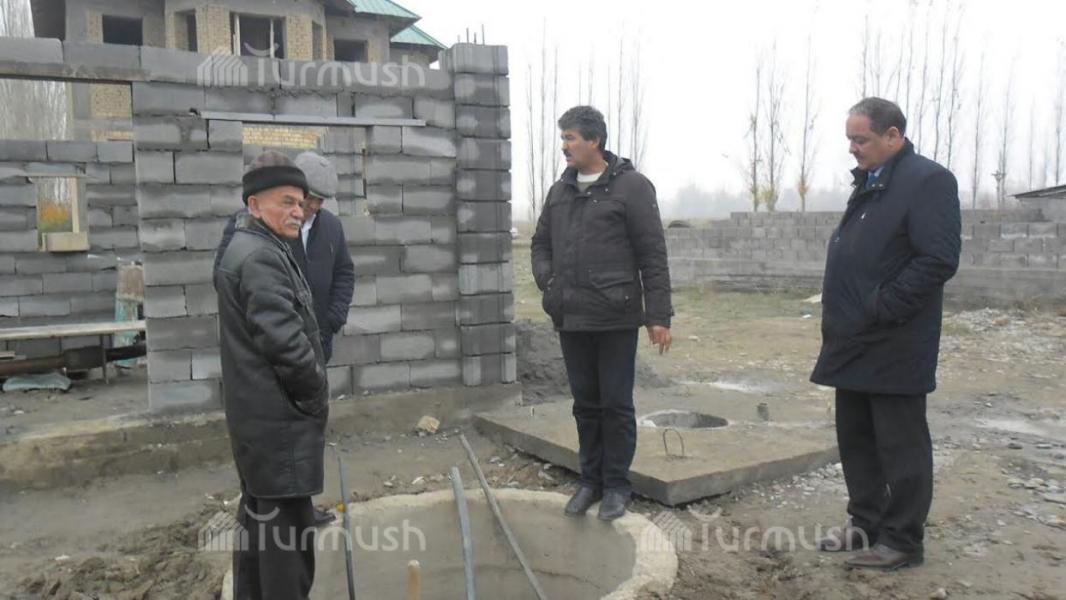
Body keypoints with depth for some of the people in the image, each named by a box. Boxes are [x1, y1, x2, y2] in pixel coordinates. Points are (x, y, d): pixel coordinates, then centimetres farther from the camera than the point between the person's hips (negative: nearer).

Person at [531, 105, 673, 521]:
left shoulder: (631, 186, -6)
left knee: (616, 404, 3)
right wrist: (547, 282, 5)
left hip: (616, 319, -5)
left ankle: (616, 485, 17)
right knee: (585, 404, 13)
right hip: (570, 319, 5)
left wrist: (659, 315, -11)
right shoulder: (560, 190, 12)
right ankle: (591, 480, 26)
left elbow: (652, 255, -8)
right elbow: (541, 243, 22)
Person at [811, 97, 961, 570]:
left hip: (893, 346, -9)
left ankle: (902, 541, 15)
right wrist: (840, 315, 12)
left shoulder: (928, 180, -12)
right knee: (855, 438, 16)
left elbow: (939, 259, -21)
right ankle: (865, 523, 31)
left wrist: (881, 309, -19)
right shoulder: (868, 184, 16)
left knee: (900, 444, 3)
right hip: (855, 343, 9)